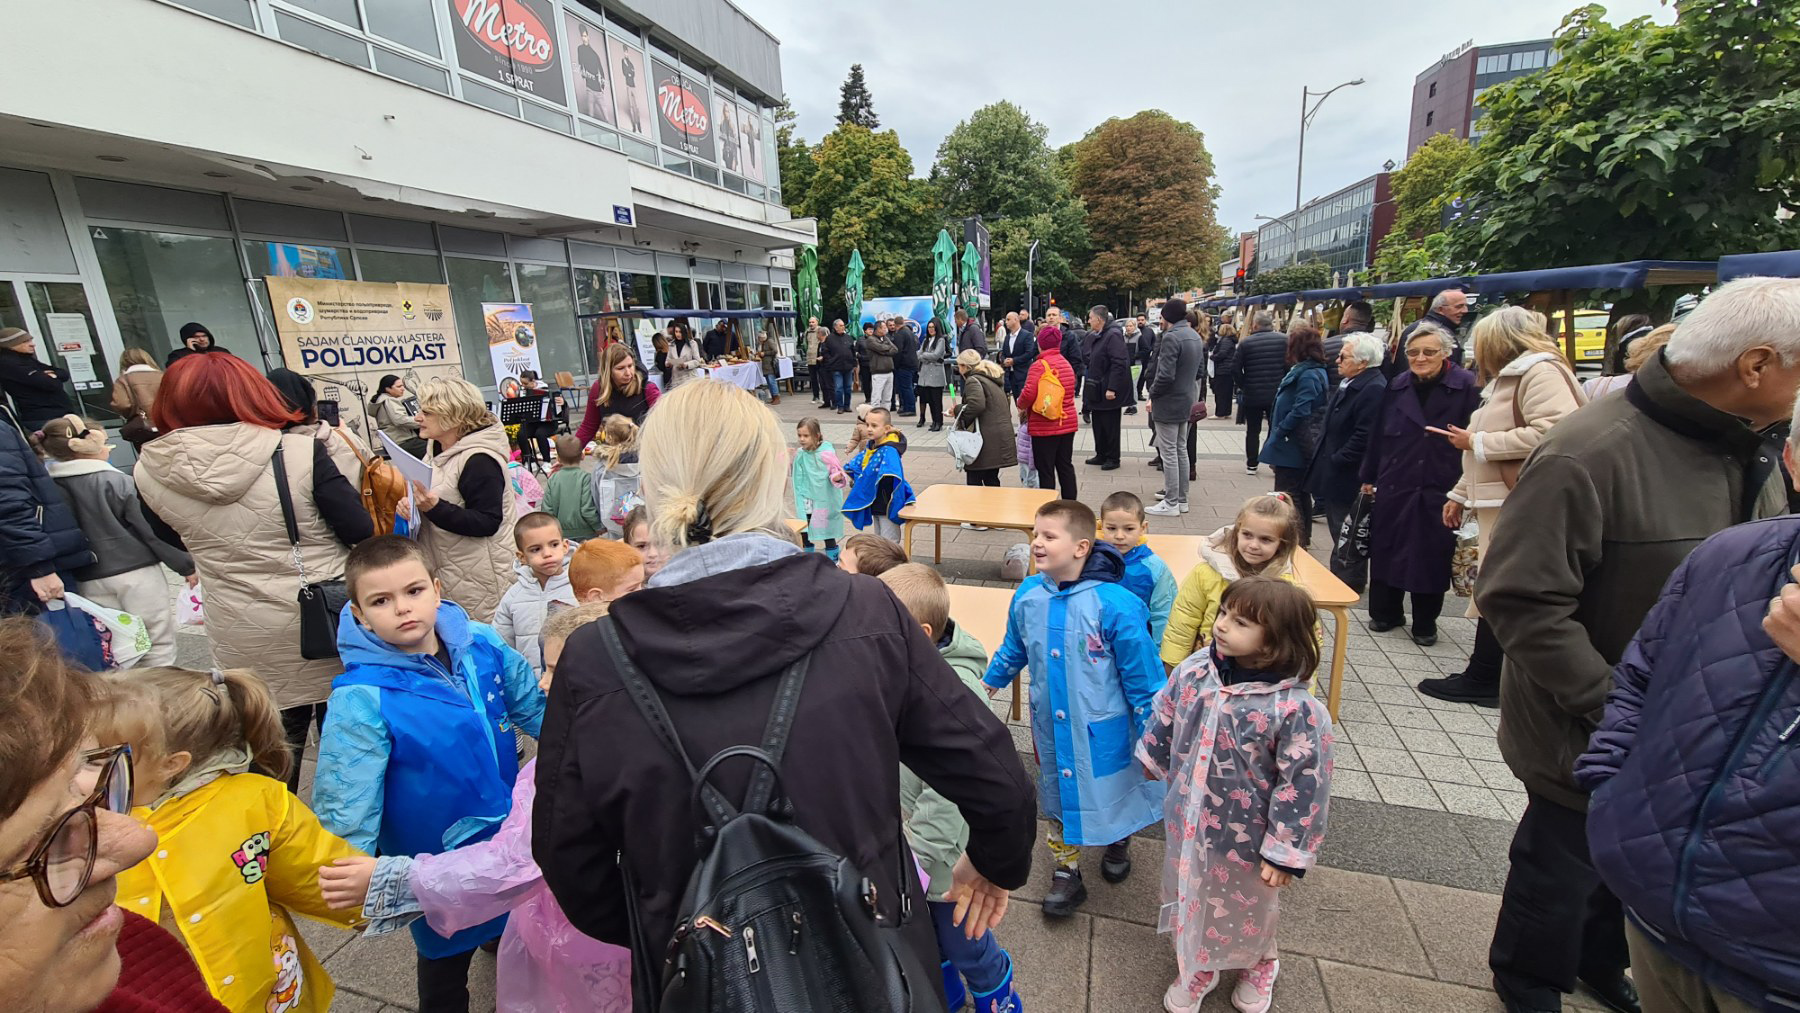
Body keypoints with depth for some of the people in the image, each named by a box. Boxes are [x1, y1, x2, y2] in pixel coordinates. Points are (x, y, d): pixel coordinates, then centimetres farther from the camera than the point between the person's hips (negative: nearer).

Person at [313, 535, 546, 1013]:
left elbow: (534, 705, 0)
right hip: (440, 862, -4)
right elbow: (344, 805, -19)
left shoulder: (482, 644, -14)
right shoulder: (361, 699, -25)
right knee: (447, 960, 23)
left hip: (512, 835, 4)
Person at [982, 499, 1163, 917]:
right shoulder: (1027, 596, -12)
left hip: (1104, 729, -3)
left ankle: (1119, 842, 55)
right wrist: (988, 681, 20)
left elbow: (1143, 675, -17)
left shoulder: (1114, 604, -27)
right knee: (1058, 795, 19)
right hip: (1050, 725, 3)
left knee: (1113, 791, 21)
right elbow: (1014, 649, 8)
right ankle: (1066, 871, 43)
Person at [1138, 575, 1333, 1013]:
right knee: (1188, 898, 25)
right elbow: (1164, 717, 2)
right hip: (1187, 822, 4)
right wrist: (1154, 759, 15)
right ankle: (1196, 967, 54)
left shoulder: (1296, 709, -30)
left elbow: (1303, 787, -22)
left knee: (1247, 907, 26)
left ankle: (1258, 966, 60)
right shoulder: (1194, 671, -16)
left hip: (1244, 838, -3)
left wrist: (1284, 853, -16)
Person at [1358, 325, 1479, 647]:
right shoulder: (1396, 386, 7)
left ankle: (1425, 623, 23)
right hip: (1395, 485, 3)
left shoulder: (1467, 386, -5)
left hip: (1441, 488, -3)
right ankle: (1386, 612, 26)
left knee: (1432, 556, 7)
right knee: (1387, 549, 9)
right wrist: (1369, 477, 10)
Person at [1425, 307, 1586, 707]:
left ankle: (1482, 679, 5)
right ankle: (1485, 676, 18)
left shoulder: (1541, 372, -9)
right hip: (1499, 505, 10)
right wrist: (1461, 494, 22)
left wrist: (1477, 442, -17)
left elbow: (1552, 432, -26)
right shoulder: (1507, 379, 22)